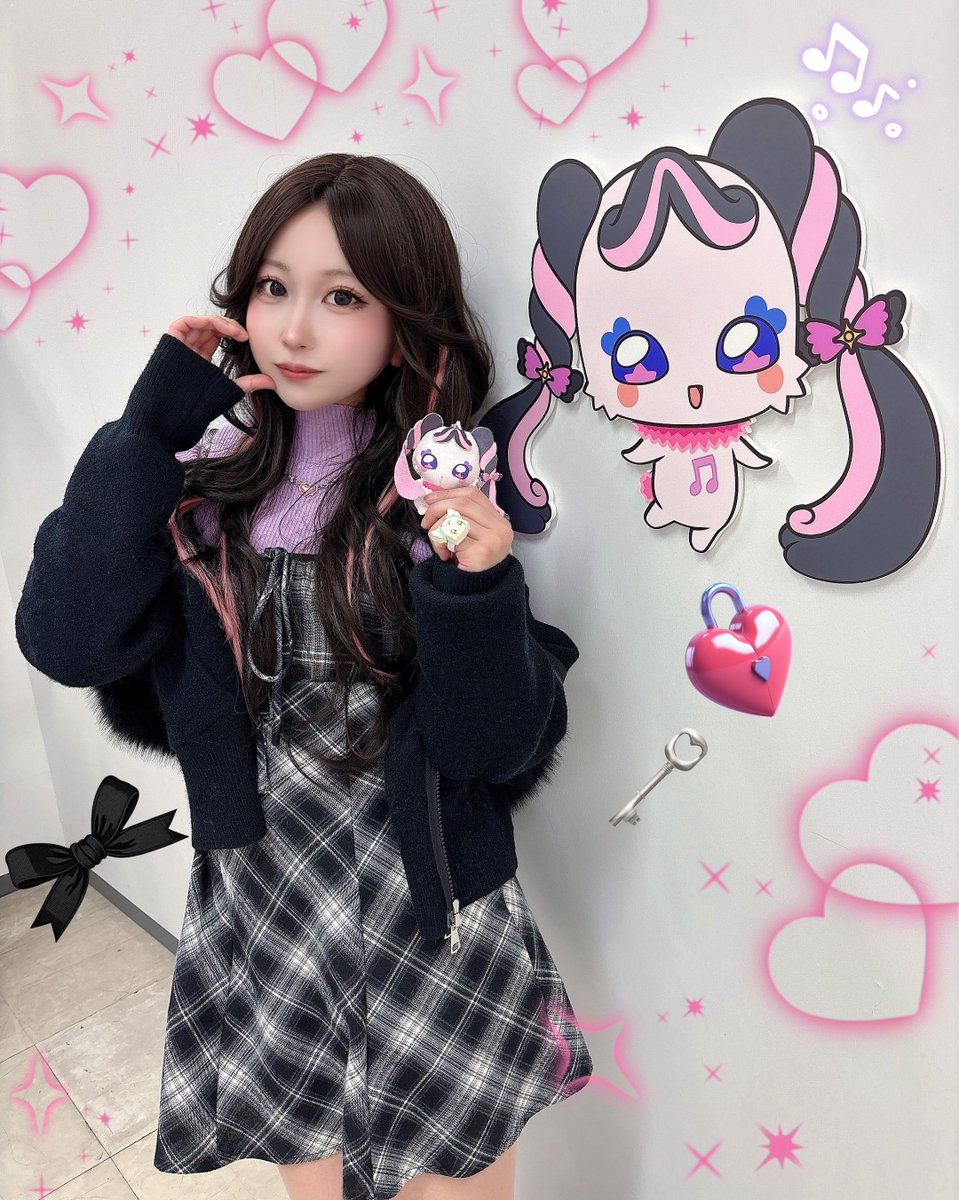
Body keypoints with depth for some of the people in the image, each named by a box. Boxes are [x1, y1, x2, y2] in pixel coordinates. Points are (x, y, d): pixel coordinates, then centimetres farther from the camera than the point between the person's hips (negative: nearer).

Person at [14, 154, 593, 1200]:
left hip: (430, 928, -2)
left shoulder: (445, 497, -11)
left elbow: (495, 747, -13)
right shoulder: (208, 479, -3)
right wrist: (152, 425, -16)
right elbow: (66, 640, -16)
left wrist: (475, 592, -31)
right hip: (260, 916, 3)